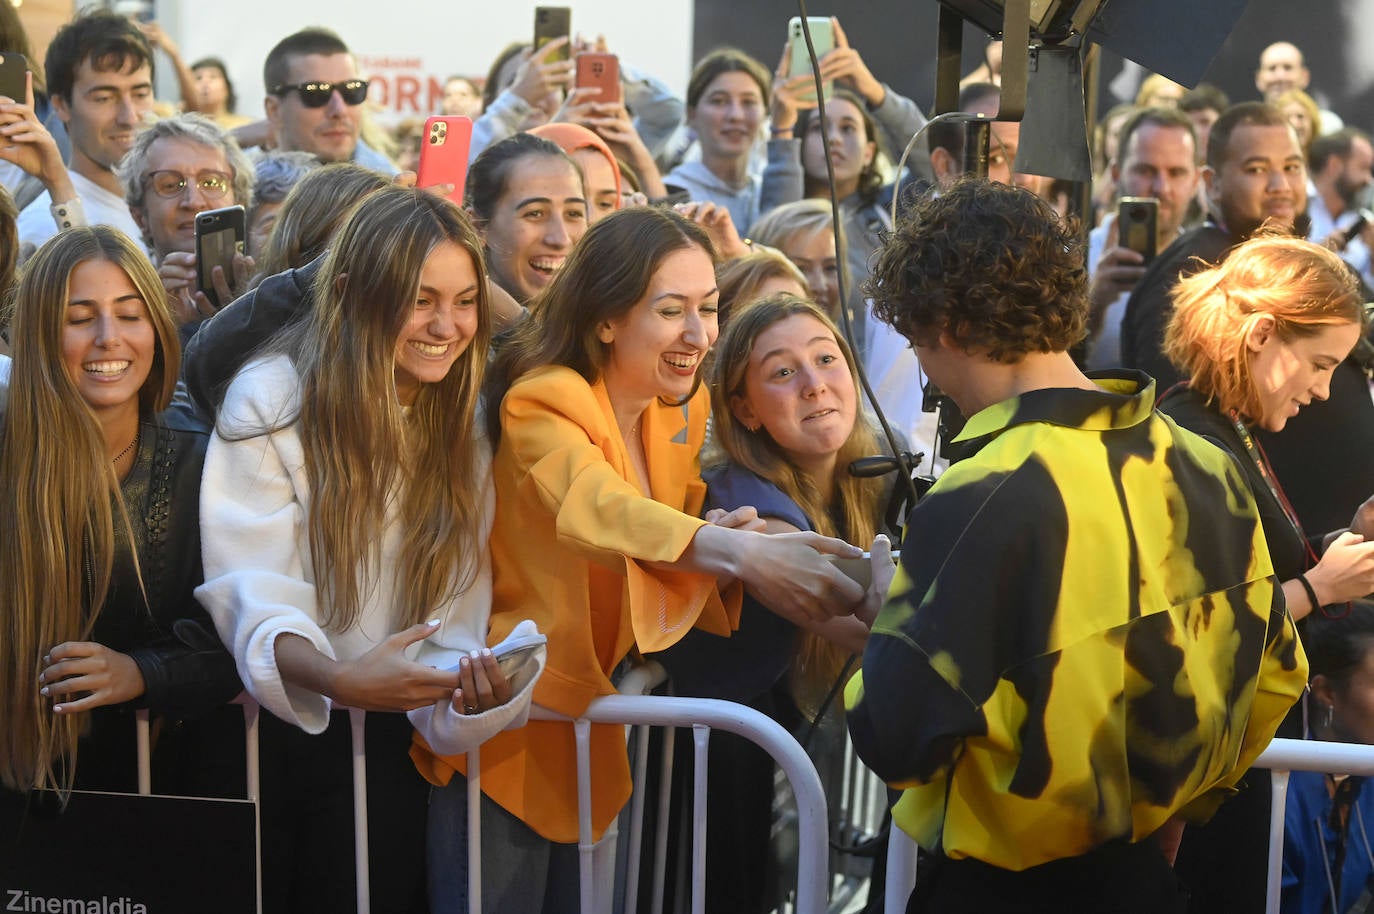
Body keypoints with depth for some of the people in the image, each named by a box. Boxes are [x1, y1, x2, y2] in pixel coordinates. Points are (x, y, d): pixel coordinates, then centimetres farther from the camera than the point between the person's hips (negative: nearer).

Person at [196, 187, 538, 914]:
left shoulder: (459, 427, 3)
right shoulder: (273, 400, -12)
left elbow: (453, 614, -6)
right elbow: (254, 594, -20)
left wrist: (475, 678, -29)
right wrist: (336, 680, -39)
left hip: (382, 739, 4)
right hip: (263, 732, -4)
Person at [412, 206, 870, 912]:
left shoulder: (682, 414, 3)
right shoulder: (542, 406, -21)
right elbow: (596, 505, -41)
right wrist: (739, 551, -58)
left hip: (593, 735, 7)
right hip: (506, 739, -7)